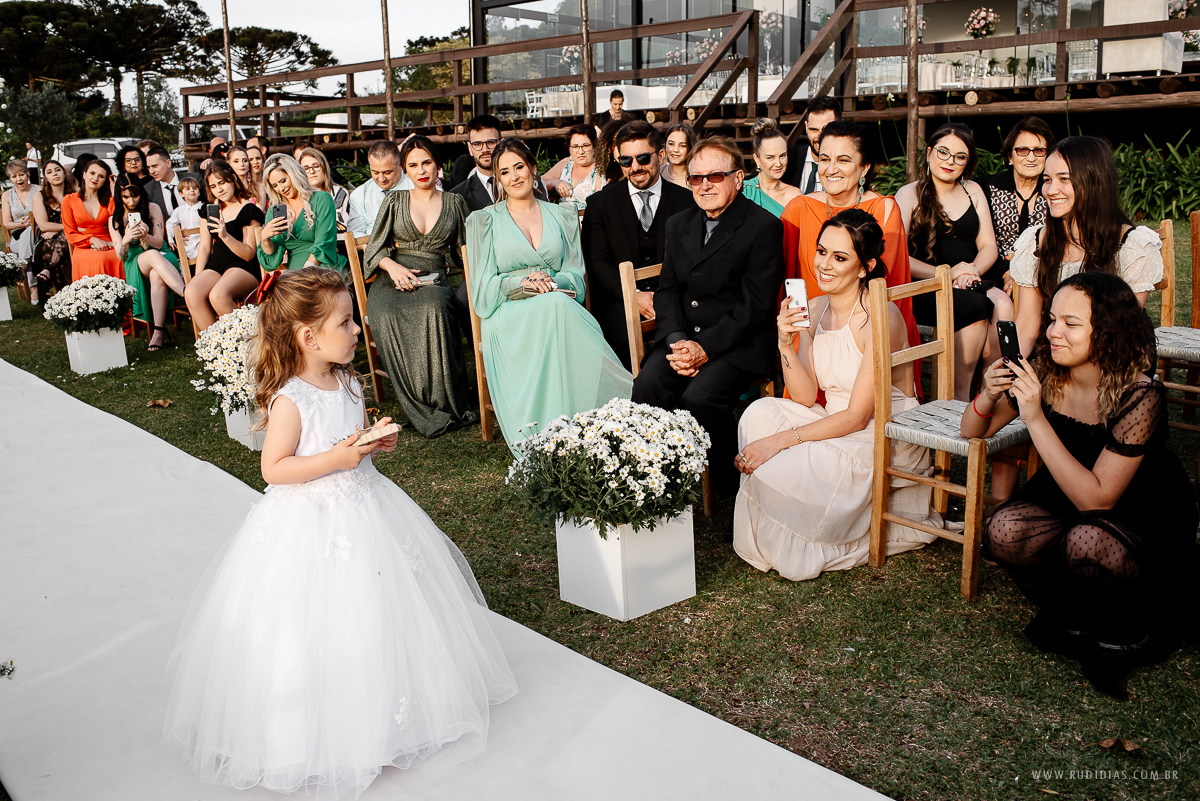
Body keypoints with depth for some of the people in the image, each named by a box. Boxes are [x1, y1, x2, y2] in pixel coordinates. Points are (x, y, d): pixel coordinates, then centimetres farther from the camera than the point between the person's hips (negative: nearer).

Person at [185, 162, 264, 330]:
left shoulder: (249, 210, -1)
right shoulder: (209, 211, 18)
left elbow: (249, 253, -7)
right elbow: (204, 247, 19)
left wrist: (225, 236, -22)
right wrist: (197, 278, 6)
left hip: (244, 267, -5)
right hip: (215, 265, 6)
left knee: (218, 295, -36)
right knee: (192, 294, -27)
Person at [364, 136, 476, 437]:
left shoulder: (454, 203, 18)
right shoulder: (395, 201, 16)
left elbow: (465, 249, 19)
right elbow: (375, 246, 11)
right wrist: (392, 266, -9)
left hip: (433, 278, 0)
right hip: (393, 278, 1)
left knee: (434, 308, -40)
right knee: (387, 315, -37)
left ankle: (445, 402, -32)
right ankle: (423, 410, -30)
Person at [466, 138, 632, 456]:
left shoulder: (562, 217, 18)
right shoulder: (483, 221, 12)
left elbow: (576, 276, 10)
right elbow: (483, 288, 4)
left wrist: (552, 282, -13)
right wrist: (521, 282, -15)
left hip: (559, 306, 2)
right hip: (507, 317, -2)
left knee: (558, 304, -37)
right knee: (553, 306, -37)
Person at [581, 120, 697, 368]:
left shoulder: (686, 201, 9)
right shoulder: (600, 203, 8)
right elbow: (597, 261, 2)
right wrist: (633, 295, -13)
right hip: (619, 301, -1)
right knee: (626, 336, -32)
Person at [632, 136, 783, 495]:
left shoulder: (763, 226, -6)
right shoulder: (678, 225, 15)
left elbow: (755, 304, -11)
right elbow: (667, 290, 11)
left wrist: (706, 348, -19)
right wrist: (678, 341, -8)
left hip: (739, 344, -5)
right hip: (682, 335, 5)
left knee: (700, 396, -30)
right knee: (646, 387, -23)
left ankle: (730, 488, -9)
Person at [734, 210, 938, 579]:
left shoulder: (881, 317, -20)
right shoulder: (813, 310, 2)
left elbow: (858, 417, -21)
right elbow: (805, 397, -1)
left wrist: (781, 440, -24)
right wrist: (786, 342, -18)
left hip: (886, 437, -7)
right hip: (837, 423, 7)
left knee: (774, 470, -24)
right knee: (760, 413, -15)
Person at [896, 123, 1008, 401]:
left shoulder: (973, 191, 18)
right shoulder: (909, 194, 3)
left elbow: (989, 246, 13)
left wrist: (972, 271, -9)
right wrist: (945, 274, -18)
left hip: (968, 285, 4)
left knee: (1002, 303, -28)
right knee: (976, 306, -32)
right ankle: (959, 396, -24)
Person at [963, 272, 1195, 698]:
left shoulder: (1139, 396, -26)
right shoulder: (1042, 373, -13)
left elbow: (1096, 500, -30)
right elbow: (972, 433, -1)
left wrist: (1036, 419, -36)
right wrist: (989, 396, -25)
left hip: (1147, 522, -4)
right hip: (1064, 504, 4)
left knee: (1087, 543, -36)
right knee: (1003, 533, -25)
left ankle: (1128, 627, -2)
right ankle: (1073, 614, 3)